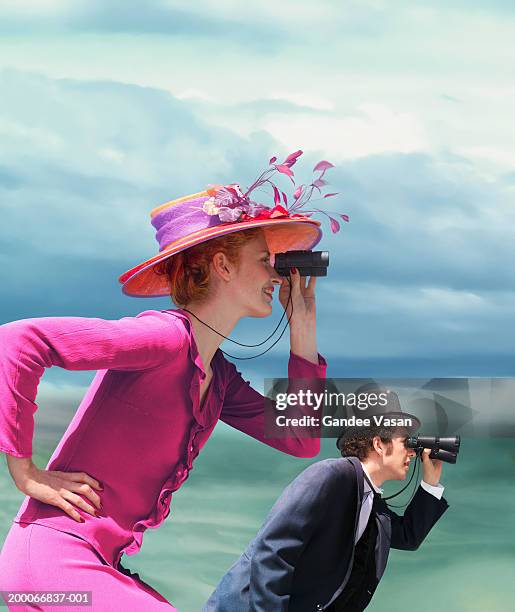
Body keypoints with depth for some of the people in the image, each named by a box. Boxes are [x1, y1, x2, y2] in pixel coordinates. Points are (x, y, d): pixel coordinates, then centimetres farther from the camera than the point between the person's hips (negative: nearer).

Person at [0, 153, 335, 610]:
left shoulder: (218, 376, 11)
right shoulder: (166, 337, -17)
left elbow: (301, 441, 10)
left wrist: (303, 328, 8)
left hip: (101, 567, 9)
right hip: (53, 558, -9)